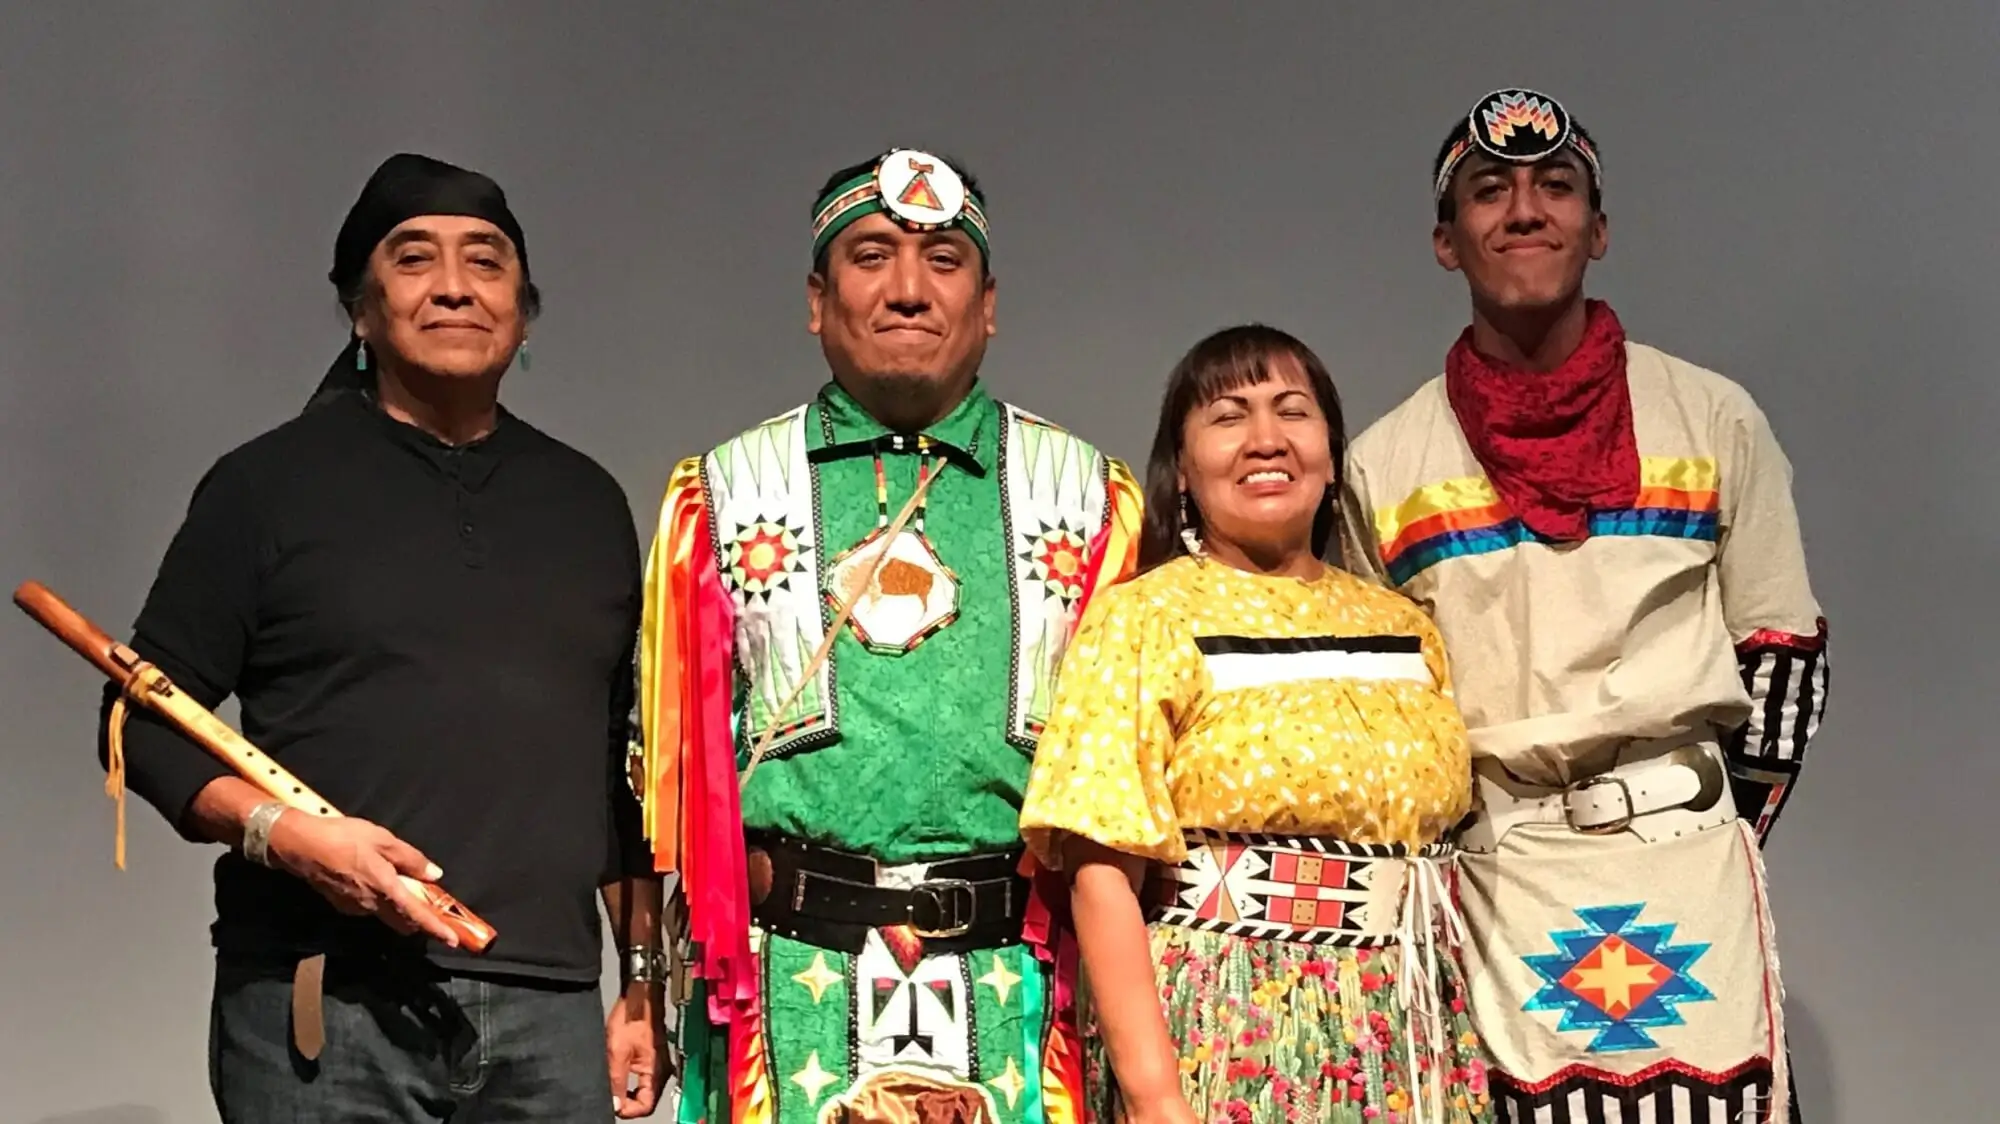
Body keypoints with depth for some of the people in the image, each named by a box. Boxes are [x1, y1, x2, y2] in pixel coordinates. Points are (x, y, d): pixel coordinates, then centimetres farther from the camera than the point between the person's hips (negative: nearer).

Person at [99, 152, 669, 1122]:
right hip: (319, 1012, -3)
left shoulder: (588, 503, 16)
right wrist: (277, 830, -14)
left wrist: (646, 984, 14)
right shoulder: (269, 484, 5)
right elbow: (144, 721, 3)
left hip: (550, 1014, 3)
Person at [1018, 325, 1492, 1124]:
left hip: (1406, 1051, 5)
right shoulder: (1142, 620, -6)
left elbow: (1441, 856, 14)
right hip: (1226, 1038, -4)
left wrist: (1465, 1059, 7)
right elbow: (1103, 875, -12)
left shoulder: (1405, 628, 8)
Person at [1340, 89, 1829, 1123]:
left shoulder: (1714, 419, 7)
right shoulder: (1380, 465, 7)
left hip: (1684, 856, 0)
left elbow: (1781, 649, 9)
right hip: (1489, 872, 0)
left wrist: (1732, 825, 2)